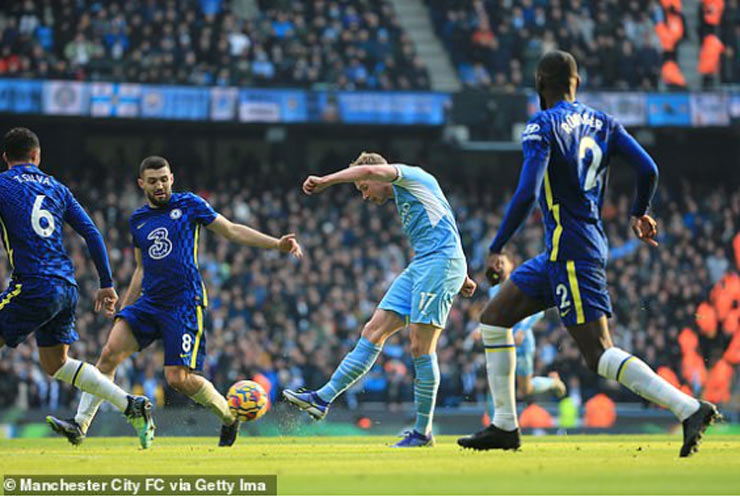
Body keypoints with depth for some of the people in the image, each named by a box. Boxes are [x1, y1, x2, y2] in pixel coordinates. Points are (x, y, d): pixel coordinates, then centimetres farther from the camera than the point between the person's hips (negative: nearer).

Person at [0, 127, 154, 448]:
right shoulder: (56, 188, 17)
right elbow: (91, 233, 14)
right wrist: (106, 285, 17)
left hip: (33, 287, -6)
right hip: (66, 287, 6)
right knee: (56, 364, 18)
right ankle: (131, 406, 9)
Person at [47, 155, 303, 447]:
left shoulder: (189, 204, 2)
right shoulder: (138, 220, 15)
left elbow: (232, 231, 5)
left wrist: (277, 244, -3)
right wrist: (124, 309, 21)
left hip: (185, 303, -5)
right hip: (149, 302, 5)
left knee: (178, 378, -11)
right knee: (110, 352, -15)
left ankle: (229, 417, 14)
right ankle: (80, 425, -14)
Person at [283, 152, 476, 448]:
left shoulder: (410, 176, 1)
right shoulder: (403, 198, 27)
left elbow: (370, 170, -17)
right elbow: (444, 232, 32)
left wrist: (325, 181, -12)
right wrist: (462, 277, 30)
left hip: (441, 262, -10)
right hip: (419, 267, 10)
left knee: (421, 347, -11)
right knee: (374, 332, 3)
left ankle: (423, 432, -6)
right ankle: (322, 399, 0)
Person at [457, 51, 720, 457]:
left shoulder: (542, 127, -11)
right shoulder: (601, 122, 10)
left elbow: (527, 194, -22)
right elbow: (648, 169, 3)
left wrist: (496, 249, -16)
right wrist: (639, 214, 23)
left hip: (572, 253, -9)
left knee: (600, 355, -11)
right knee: (494, 318, 14)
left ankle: (690, 409, -19)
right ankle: (505, 426, 14)